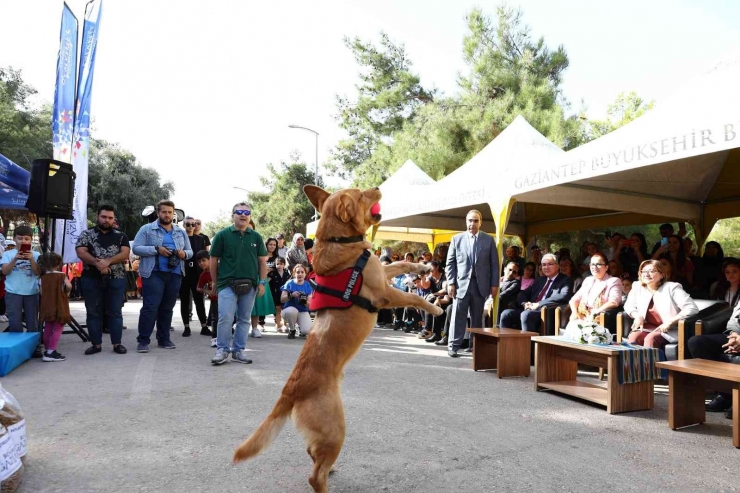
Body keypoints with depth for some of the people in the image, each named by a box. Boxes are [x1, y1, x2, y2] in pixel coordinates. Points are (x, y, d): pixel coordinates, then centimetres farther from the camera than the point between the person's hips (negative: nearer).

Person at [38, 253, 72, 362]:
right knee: (57, 329, -4)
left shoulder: (43, 277, 7)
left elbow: (42, 292, 7)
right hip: (59, 307, -6)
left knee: (48, 329, 15)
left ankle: (47, 351, 25)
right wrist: (66, 290, 1)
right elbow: (69, 286, -21)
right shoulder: (62, 275, -7)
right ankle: (50, 352, -11)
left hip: (47, 307, 6)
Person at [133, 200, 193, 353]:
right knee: (150, 307, -7)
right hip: (153, 274, -4)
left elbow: (190, 252, 17)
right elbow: (136, 248, -6)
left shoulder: (181, 232, 15)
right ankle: (143, 340, 2)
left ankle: (164, 339, 19)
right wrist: (156, 249, -18)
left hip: (175, 274, 4)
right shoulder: (147, 229, 2)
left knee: (167, 308, 10)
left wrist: (184, 254, -7)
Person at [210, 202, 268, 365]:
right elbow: (214, 260, 4)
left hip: (249, 285, 3)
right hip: (227, 284, -3)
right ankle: (222, 350, 8)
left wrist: (262, 282, 3)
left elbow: (262, 261, 10)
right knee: (225, 319, -7)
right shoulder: (222, 235, -1)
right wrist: (215, 283, 5)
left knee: (244, 320, 9)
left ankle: (238, 350, 19)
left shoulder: (256, 237, 7)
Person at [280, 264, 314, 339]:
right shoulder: (289, 283, -5)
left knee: (307, 331, -25)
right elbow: (282, 299, -12)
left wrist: (305, 301, -29)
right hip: (289, 309, 0)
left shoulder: (308, 285, -2)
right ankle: (292, 330, -7)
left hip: (303, 311, 1)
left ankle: (300, 327, 15)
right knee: (292, 311, -38)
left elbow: (309, 304, -6)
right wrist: (291, 295, -30)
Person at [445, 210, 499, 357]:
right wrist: (451, 283, -4)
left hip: (480, 284, 1)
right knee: (458, 315, -2)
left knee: (477, 316, 9)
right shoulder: (457, 239, 4)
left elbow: (494, 264, 5)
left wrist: (494, 284, -1)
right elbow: (450, 263, 4)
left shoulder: (489, 240, 5)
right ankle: (453, 345, 3)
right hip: (461, 283, -1)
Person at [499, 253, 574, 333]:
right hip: (529, 310, 7)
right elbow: (523, 293, 24)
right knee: (506, 314, -19)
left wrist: (538, 304, -18)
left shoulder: (565, 280, 7)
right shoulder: (539, 280, 27)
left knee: (526, 314, -36)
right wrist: (525, 303, -2)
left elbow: (564, 296, -15)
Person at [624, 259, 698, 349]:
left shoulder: (672, 288, -7)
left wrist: (670, 322, -21)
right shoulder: (637, 287, 6)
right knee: (634, 336, -29)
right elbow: (629, 305, 17)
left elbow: (692, 308, -14)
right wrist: (637, 316, -5)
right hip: (647, 328, 4)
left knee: (650, 338, -34)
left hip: (669, 331, -4)